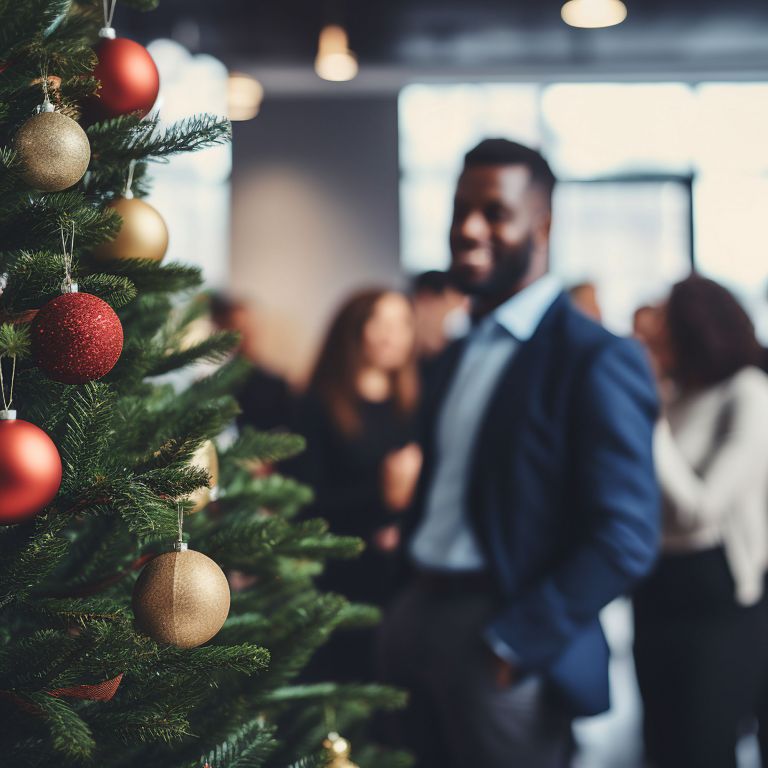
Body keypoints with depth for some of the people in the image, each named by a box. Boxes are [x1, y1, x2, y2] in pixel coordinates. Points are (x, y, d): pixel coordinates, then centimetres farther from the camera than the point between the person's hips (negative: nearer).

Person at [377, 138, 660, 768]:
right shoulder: (462, 353, 13)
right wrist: (404, 608, 8)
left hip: (505, 641, -7)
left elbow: (627, 538, -17)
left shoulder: (596, 360, -12)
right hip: (418, 618, 7)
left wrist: (514, 643, -17)